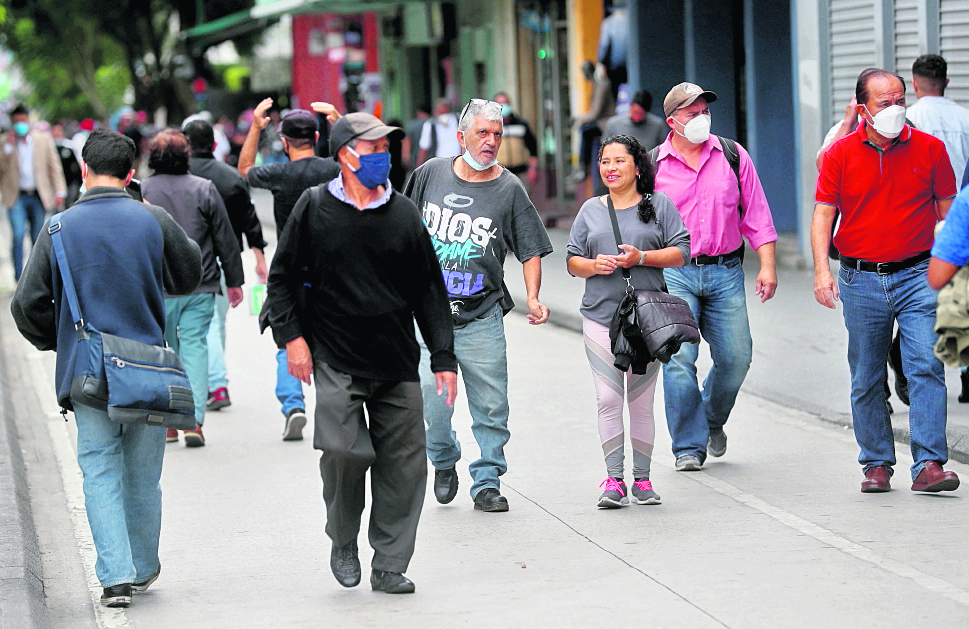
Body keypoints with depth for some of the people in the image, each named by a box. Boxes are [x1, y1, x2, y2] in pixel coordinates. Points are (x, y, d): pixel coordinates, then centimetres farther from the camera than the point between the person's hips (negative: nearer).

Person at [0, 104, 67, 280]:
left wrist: (60, 191, 1)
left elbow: (54, 165, 8)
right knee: (18, 236, -15)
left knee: (38, 239, 6)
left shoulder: (44, 138, 6)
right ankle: (19, 279, -12)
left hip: (38, 197, 1)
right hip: (16, 198, -1)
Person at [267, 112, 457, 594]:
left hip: (398, 364, 3)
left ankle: (389, 566, 11)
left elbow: (429, 291, 12)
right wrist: (291, 336, -4)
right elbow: (282, 277, 8)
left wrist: (443, 357, 7)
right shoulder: (315, 207, 2)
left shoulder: (403, 213, 8)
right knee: (343, 451, -15)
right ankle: (343, 544, 11)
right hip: (336, 362, -3)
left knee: (403, 463, 0)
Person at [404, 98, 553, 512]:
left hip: (482, 317, 0)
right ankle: (444, 462, 11)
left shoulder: (510, 190, 1)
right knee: (432, 392, -14)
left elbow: (531, 251, 2)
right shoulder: (430, 174, 5)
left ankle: (487, 483, 13)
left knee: (491, 406, 0)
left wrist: (533, 299, -12)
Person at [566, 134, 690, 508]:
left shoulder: (659, 204, 6)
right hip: (601, 315, 2)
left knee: (641, 402, 1)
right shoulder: (590, 210, 14)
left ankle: (642, 479, 10)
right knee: (608, 400, -6)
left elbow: (681, 253, 0)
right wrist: (594, 265, -7)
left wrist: (641, 258, -13)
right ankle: (614, 481, -3)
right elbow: (572, 261, 14)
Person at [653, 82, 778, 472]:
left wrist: (767, 265, 1)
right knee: (679, 358, -11)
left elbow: (755, 214, 9)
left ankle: (712, 421, 29)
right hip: (674, 274, -2)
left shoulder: (733, 156, 7)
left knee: (736, 357, 0)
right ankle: (688, 447, -2)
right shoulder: (653, 166, 2)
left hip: (725, 272, 2)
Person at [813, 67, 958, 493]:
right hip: (861, 280, 1)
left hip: (918, 275, -1)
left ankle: (929, 464, -15)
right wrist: (822, 270, -13)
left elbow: (948, 211, 9)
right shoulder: (840, 155, 1)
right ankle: (876, 465, 20)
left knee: (927, 367, -13)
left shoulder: (930, 149, 2)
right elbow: (823, 215, 0)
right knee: (866, 380, 7)